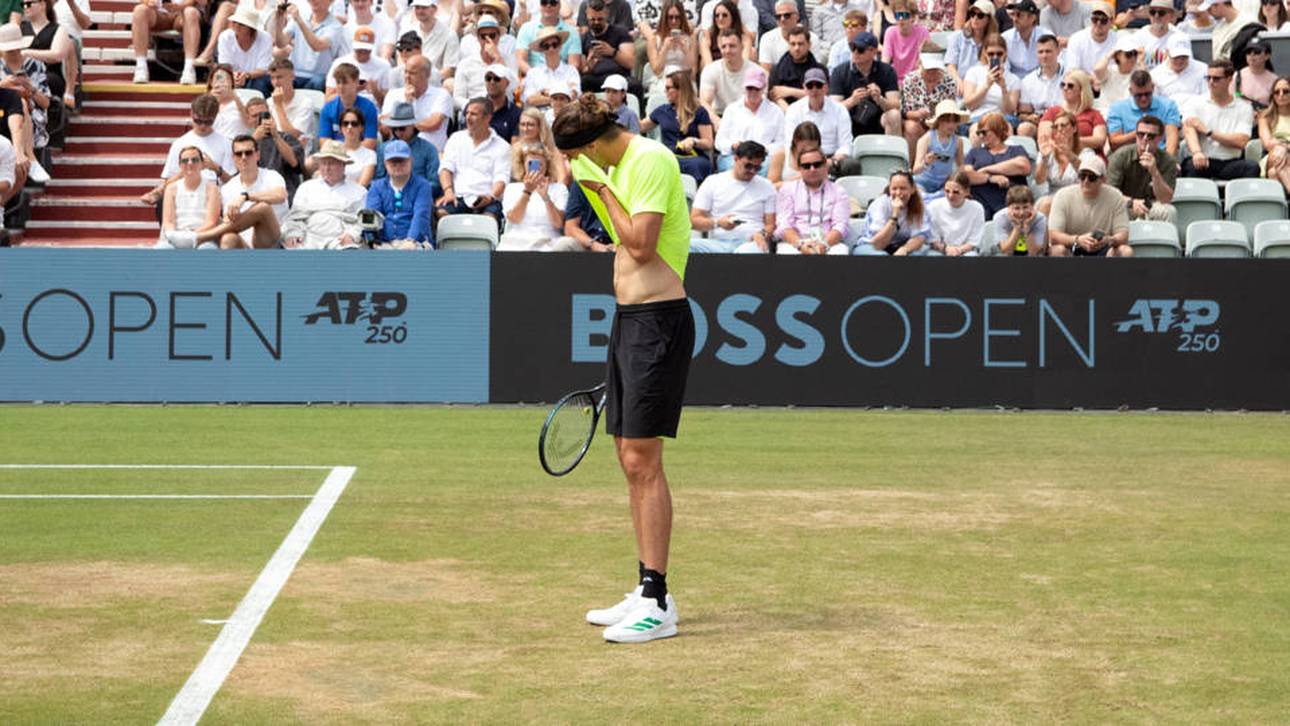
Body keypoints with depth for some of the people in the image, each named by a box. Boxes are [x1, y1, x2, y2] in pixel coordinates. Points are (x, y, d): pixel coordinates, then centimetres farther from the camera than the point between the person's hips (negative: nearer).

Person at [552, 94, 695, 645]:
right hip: (628, 318, 10)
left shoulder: (651, 160, -13)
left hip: (658, 320, -10)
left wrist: (603, 189, -10)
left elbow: (642, 245, -19)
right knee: (631, 460, 11)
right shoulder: (617, 166, 17)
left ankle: (657, 604, -9)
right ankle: (645, 592, 18)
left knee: (642, 461, -11)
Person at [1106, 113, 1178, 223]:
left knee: (1169, 212, -31)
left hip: (1150, 206, 1)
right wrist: (1130, 202, -36)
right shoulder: (1121, 155, -10)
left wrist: (1154, 172, -33)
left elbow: (1166, 199, -18)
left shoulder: (1168, 162, -9)